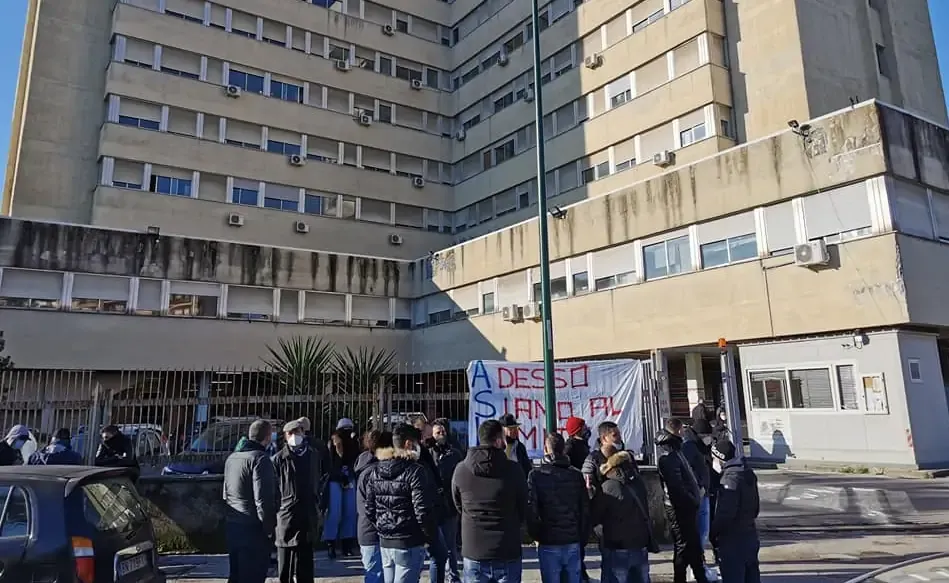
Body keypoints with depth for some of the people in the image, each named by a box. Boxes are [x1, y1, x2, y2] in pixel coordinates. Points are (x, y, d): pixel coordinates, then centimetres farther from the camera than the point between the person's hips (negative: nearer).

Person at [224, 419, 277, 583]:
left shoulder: (231, 458, 11)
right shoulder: (260, 459, -16)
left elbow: (226, 494, 17)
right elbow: (263, 499, -20)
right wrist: (269, 528, -12)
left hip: (232, 525, 8)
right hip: (253, 528, -8)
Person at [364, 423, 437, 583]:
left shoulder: (375, 471, 6)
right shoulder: (415, 471, -14)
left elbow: (370, 510, 7)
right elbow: (423, 511, -17)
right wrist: (431, 537, -3)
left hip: (384, 543, 6)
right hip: (409, 544, -6)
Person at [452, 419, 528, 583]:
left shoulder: (461, 470, -8)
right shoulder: (514, 469, -12)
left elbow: (459, 507, 6)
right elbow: (524, 510, 0)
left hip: (473, 553, 1)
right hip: (508, 553, -1)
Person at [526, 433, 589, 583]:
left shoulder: (536, 475, -7)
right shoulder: (577, 475, 3)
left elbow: (531, 509, -10)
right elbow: (586, 510, 4)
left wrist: (535, 535, 4)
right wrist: (583, 539, 12)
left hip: (548, 544, -3)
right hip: (573, 542, 3)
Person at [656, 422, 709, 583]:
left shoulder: (674, 450, 14)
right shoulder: (667, 456, -18)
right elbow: (676, 486, -23)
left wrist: (694, 499, 9)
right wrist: (693, 501, -14)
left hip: (686, 506, 10)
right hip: (680, 508, -10)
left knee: (694, 544, 17)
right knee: (684, 546, -1)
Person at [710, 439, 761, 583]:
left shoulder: (730, 478, -21)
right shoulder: (748, 473, 8)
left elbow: (725, 514, -24)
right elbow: (755, 508, 17)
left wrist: (713, 534, -12)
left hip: (733, 541, -9)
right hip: (750, 536, 9)